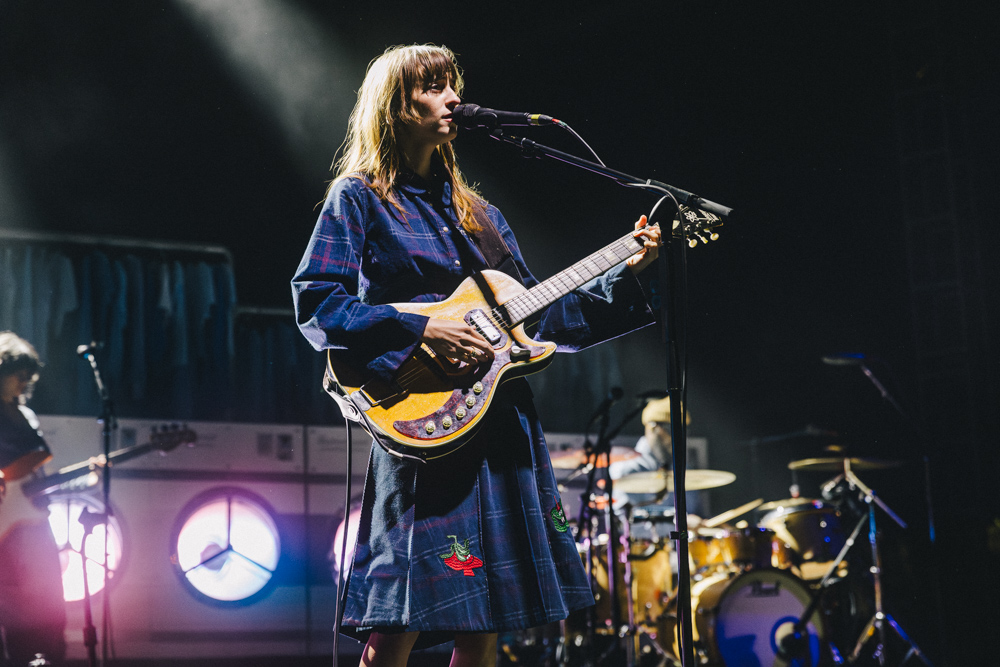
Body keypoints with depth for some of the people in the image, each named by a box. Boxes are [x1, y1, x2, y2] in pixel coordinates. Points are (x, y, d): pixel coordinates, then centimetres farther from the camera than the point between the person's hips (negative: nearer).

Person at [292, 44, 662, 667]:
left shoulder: (477, 213, 20)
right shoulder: (360, 197, 2)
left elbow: (536, 318, 18)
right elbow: (315, 301, -9)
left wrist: (626, 276, 10)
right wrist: (419, 331, -17)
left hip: (504, 425, 7)